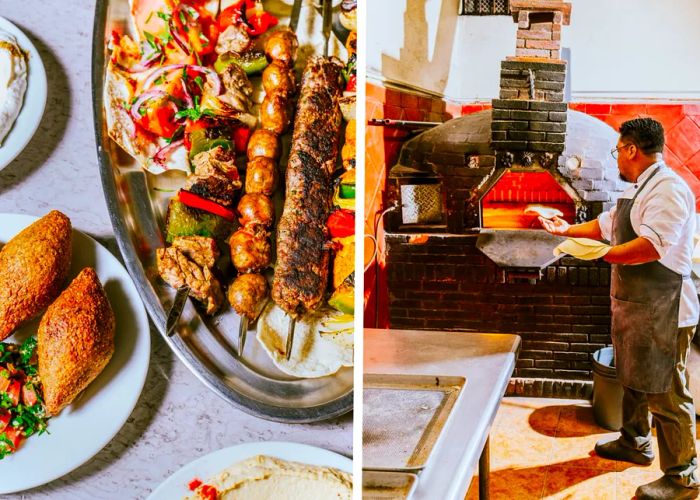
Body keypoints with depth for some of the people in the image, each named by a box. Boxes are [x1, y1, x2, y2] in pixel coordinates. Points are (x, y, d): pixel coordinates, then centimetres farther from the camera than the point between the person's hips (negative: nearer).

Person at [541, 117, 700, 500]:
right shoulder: (637, 190, 13)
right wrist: (566, 230, 28)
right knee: (633, 379, 24)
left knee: (665, 394, -4)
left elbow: (653, 246, -31)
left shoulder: (668, 189, -20)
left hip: (661, 311, -10)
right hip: (633, 304, 10)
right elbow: (606, 225, 26)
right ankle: (634, 443, 42)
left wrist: (601, 254, -34)